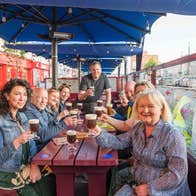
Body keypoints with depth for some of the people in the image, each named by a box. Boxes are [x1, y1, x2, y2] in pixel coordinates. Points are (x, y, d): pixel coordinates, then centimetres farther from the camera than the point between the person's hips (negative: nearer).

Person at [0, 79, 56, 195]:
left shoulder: (22, 116, 6)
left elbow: (31, 143, 6)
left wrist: (34, 164, -10)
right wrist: (17, 142, -30)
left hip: (25, 167, 6)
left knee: (53, 182, -8)